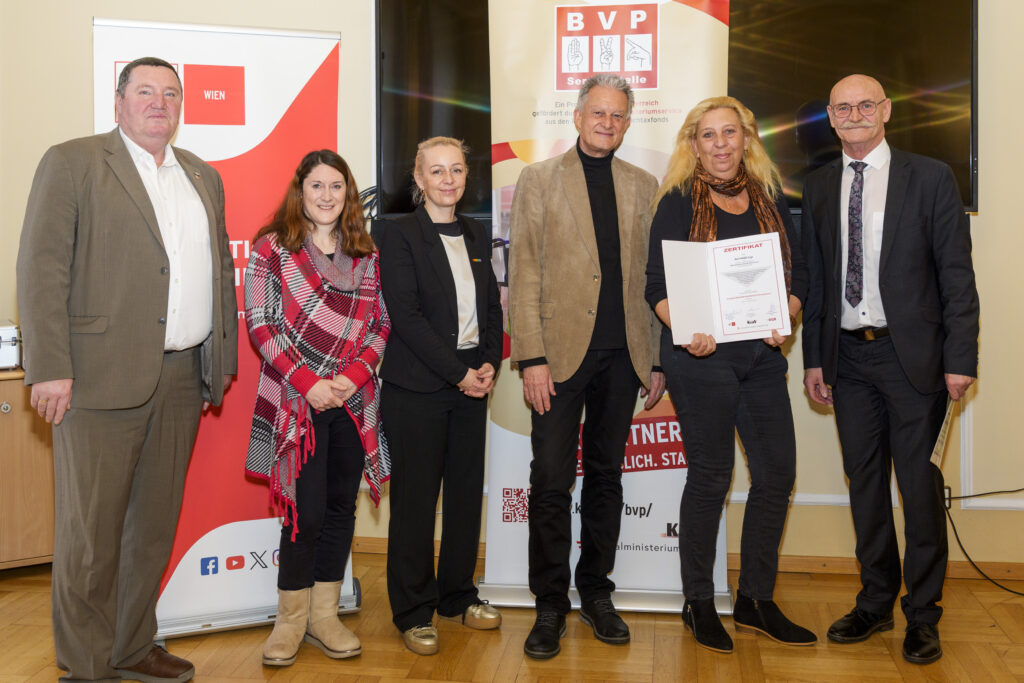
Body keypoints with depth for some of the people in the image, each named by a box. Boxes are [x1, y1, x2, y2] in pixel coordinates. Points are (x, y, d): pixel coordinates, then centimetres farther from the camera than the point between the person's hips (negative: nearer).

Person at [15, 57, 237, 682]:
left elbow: (221, 271, 19)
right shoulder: (72, 162, 0)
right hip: (102, 374, -5)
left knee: (156, 524, 14)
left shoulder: (203, 177, 18)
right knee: (91, 531, 2)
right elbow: (42, 268, -7)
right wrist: (49, 368, -14)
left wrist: (222, 361, 13)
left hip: (183, 377, 6)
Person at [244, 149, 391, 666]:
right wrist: (308, 383, -13)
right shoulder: (272, 247, 0)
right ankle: (291, 620, 15)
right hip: (297, 400, -4)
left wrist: (353, 375, -8)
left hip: (353, 401, 4)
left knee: (341, 507, 8)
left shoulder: (366, 255, 11)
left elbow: (381, 323, 8)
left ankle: (324, 615, 21)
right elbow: (260, 323, -6)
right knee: (306, 511, -3)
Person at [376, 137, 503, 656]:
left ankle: (457, 595, 26)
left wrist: (489, 364, -1)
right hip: (417, 387, -5)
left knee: (467, 491, 9)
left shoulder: (477, 236, 13)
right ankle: (414, 610, 15)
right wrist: (459, 373, -14)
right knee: (416, 497, 2)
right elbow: (406, 316, -12)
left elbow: (492, 306, 15)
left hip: (472, 382, 5)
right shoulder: (399, 236, -5)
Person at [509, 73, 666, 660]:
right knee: (552, 480, -1)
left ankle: (597, 593, 25)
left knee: (606, 476, 11)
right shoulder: (539, 179, 5)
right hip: (561, 350, -3)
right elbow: (524, 272, -2)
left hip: (623, 354, 3)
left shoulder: (644, 186, 13)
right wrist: (531, 357, -10)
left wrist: (658, 357, 7)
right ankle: (551, 603, 13)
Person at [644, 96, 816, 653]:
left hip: (761, 353, 5)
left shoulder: (770, 198, 12)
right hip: (701, 355, -5)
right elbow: (657, 286, -4)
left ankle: (755, 601, 20)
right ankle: (699, 603, 18)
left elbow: (797, 272, 12)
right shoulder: (678, 202, -1)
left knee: (777, 472, 5)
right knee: (710, 476, 2)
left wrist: (784, 318, -8)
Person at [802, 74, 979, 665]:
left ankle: (923, 615, 16)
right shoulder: (819, 187, 10)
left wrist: (960, 357, -10)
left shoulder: (930, 177, 0)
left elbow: (957, 273, -3)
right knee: (865, 482, 11)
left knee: (919, 483, 1)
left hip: (912, 354, -3)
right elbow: (816, 277, 11)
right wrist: (814, 357, 7)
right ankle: (876, 603, 25)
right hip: (849, 356, 4)